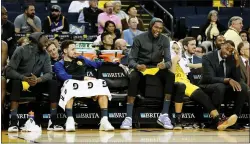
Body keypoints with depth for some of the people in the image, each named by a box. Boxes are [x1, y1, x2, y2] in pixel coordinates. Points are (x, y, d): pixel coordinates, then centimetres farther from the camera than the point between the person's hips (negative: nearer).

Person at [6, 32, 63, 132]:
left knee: (53, 83, -20)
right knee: (16, 82, -38)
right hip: (19, 81, -4)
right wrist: (25, 78, -37)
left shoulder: (45, 54, 2)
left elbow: (48, 73, -9)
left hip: (35, 84, 4)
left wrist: (38, 80, -32)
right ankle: (13, 122, -44)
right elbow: (9, 71, -21)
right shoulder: (21, 50, -13)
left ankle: (52, 122, -23)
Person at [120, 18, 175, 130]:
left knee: (170, 76, -29)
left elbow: (168, 60, -5)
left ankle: (164, 115, -27)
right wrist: (137, 66, -31)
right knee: (133, 77, -36)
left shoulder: (164, 40, 1)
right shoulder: (139, 39, -5)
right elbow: (131, 59, -6)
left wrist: (165, 65, -31)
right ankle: (129, 117, -38)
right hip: (141, 67, -2)